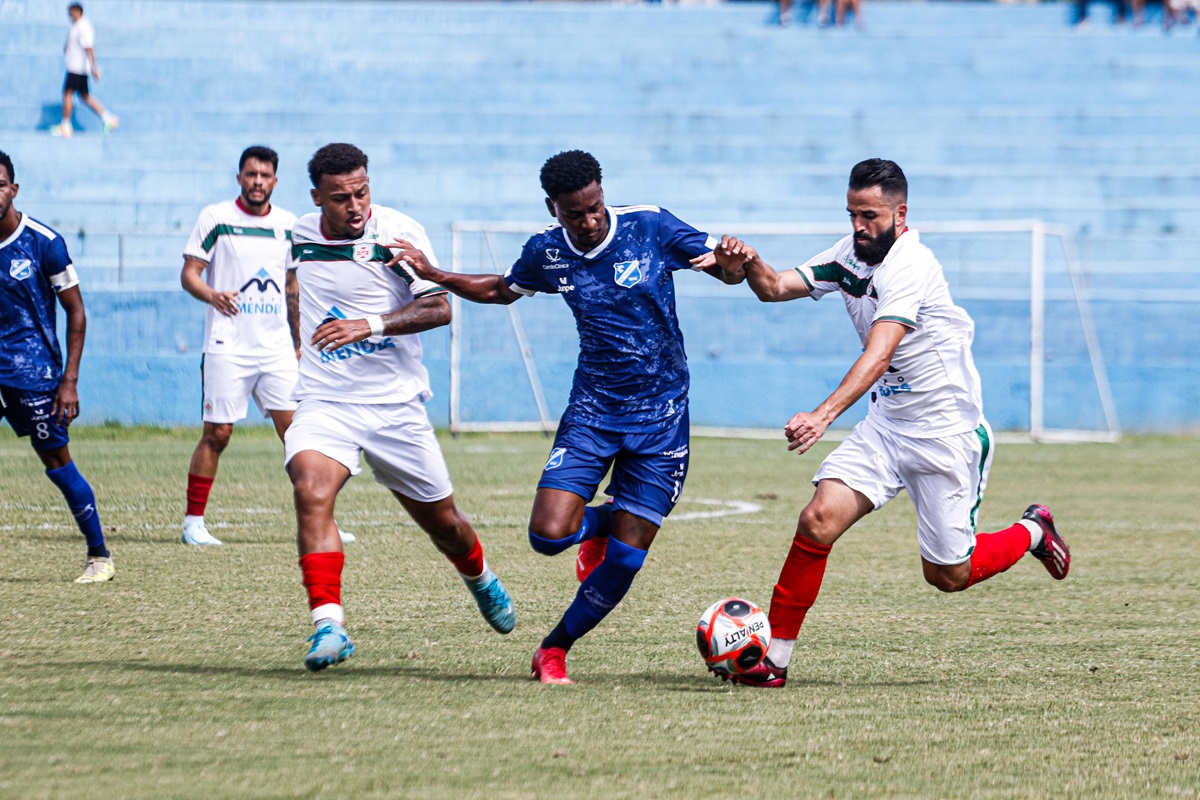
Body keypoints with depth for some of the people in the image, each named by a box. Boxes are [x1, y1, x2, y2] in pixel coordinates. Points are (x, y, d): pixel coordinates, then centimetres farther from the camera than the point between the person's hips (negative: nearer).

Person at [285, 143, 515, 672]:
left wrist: (371, 325, -32)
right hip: (324, 404, 1)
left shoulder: (397, 233, -11)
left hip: (396, 405, -1)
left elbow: (439, 308, -21)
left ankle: (480, 578, 48)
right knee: (311, 491, -29)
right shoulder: (301, 236, 3)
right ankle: (328, 624, -32)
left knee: (440, 519, 13)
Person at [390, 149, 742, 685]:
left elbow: (725, 268, -2)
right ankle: (601, 522, 20)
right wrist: (433, 275, 8)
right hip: (592, 408, 2)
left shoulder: (650, 227, -9)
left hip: (660, 416, -2)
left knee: (625, 558, -5)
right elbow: (502, 290, 20)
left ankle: (554, 649, 17)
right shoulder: (547, 252, -1)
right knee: (549, 534, -16)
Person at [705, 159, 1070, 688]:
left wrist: (823, 416, -49)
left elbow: (878, 356, -36)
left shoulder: (910, 265, -24)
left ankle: (1031, 531, 33)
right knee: (819, 520, -15)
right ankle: (774, 656, -10)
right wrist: (747, 264, -25)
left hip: (947, 433, -6)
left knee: (948, 576, 4)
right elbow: (775, 288, -1)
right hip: (886, 425, 6)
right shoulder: (851, 255, 2)